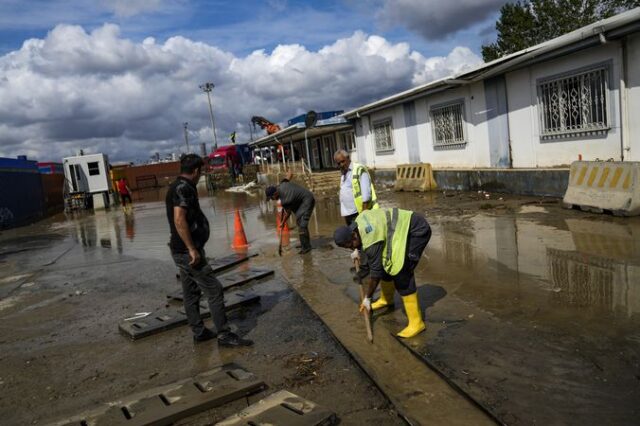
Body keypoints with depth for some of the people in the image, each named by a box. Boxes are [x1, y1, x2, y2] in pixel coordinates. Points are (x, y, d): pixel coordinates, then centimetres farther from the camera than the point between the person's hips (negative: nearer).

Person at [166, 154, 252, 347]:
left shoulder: (177, 187, 14)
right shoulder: (184, 188, -18)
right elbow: (179, 220, -27)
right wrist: (192, 249, -25)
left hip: (183, 251, 11)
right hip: (188, 251, -11)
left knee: (191, 292, 15)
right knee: (214, 290, -6)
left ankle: (199, 332, 25)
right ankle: (224, 335, -2)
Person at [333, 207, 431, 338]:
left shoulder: (371, 241, -27)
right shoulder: (359, 220, -3)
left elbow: (375, 273, -18)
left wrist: (367, 298, -6)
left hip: (417, 230, -10)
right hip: (404, 227, 10)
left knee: (401, 273, -16)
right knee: (385, 263, 15)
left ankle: (416, 322, -10)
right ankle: (386, 299, 39)